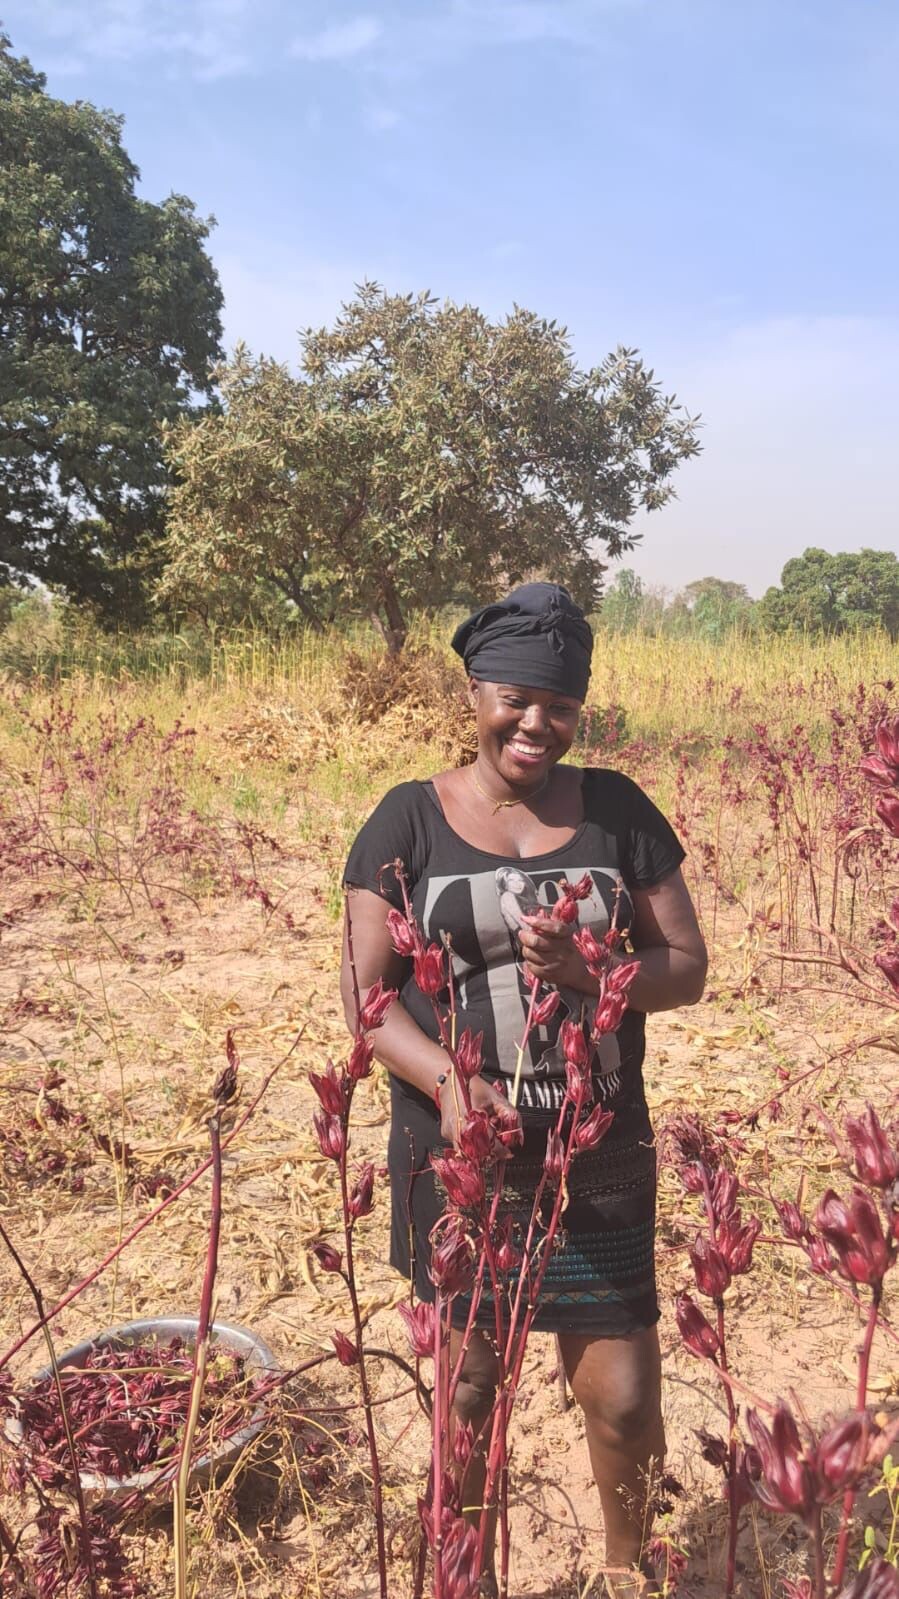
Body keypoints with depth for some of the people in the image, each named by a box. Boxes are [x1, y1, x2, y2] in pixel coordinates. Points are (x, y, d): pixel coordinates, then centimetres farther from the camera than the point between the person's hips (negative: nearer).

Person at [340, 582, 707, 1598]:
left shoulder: (618, 810, 0)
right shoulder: (407, 820, -5)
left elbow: (687, 968, 2)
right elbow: (364, 989, -5)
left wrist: (585, 970, -18)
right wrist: (446, 1082, -23)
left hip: (600, 1160, 1)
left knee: (624, 1400, 8)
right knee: (470, 1388, 14)